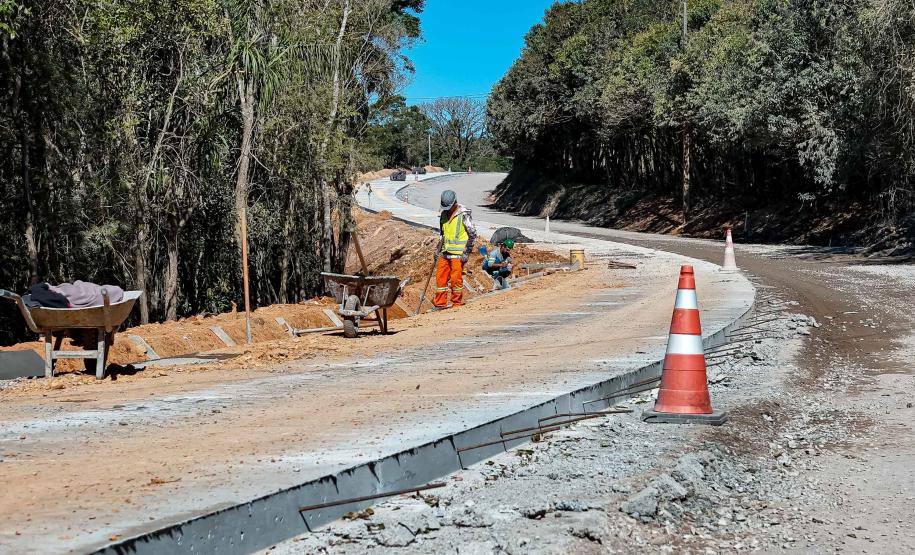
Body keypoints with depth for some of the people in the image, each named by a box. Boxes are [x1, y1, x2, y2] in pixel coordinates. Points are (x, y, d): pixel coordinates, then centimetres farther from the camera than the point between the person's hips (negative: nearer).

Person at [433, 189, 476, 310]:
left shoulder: (464, 215, -10)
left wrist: (467, 253, -12)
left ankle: (457, 304, 9)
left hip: (458, 254, -7)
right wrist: (440, 249, 20)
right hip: (445, 253, 7)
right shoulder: (444, 214, 11)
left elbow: (473, 235, -9)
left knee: (456, 279, -4)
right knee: (440, 277, 6)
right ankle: (440, 303, 15)